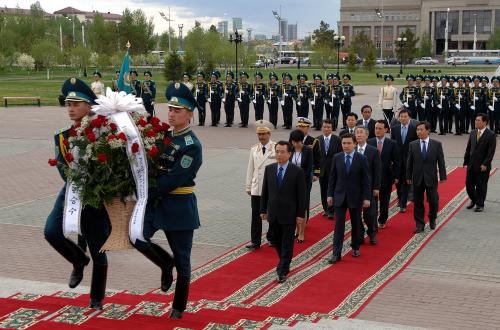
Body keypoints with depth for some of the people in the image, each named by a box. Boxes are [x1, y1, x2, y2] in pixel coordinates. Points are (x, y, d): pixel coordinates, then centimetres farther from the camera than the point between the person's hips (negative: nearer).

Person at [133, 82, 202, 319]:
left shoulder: (192, 145, -14)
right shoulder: (164, 135, 8)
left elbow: (173, 180, -20)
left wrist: (148, 195, -17)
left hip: (179, 207, -6)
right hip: (156, 201, 6)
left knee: (182, 257, 6)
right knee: (136, 237, -9)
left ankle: (179, 307, 21)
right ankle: (166, 264, 19)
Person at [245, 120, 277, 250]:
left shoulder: (276, 149, -5)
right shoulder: (254, 149, 6)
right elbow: (250, 169, 9)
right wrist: (248, 186, 9)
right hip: (256, 188, 3)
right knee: (256, 215, 3)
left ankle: (271, 238, 26)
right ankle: (255, 241, 9)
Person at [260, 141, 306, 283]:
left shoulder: (297, 171, -9)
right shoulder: (269, 169, 3)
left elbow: (301, 195, -7)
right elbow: (265, 191, 9)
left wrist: (301, 214, -9)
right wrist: (263, 210, 7)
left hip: (289, 214, -4)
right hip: (273, 213, 4)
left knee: (287, 243, 2)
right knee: (277, 241, 15)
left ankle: (283, 271, 8)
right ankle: (284, 264, 35)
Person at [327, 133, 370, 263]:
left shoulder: (362, 159, -6)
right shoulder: (336, 158, 1)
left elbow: (366, 180, -5)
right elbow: (332, 177, 6)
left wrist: (366, 198, -8)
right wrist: (330, 194, 2)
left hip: (355, 197, -1)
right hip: (340, 196, 1)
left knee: (356, 224, 12)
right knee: (339, 224, -3)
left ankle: (355, 247, 30)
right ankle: (336, 253, -4)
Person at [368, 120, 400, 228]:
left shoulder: (392, 144, -3)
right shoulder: (369, 142, -2)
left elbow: (397, 161, 1)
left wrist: (395, 176, -3)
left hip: (386, 177, 0)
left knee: (384, 201, 11)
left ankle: (382, 221, 29)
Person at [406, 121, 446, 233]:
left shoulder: (437, 144, -3)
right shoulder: (413, 145, 1)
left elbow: (441, 161, -1)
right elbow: (409, 162, 5)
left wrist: (443, 176, -3)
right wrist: (408, 177, 3)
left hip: (431, 178, -1)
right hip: (417, 178, 1)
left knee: (433, 201, 6)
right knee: (418, 203, 5)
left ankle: (432, 220, 32)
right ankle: (419, 224, 15)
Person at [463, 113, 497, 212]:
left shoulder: (491, 135, -10)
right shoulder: (473, 133, 6)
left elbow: (491, 152, -13)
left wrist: (485, 164, -18)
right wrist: (466, 161, 7)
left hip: (482, 166, -5)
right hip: (471, 164, 5)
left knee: (481, 186, 5)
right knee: (469, 183, 9)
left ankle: (480, 204, 19)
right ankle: (473, 200, 30)